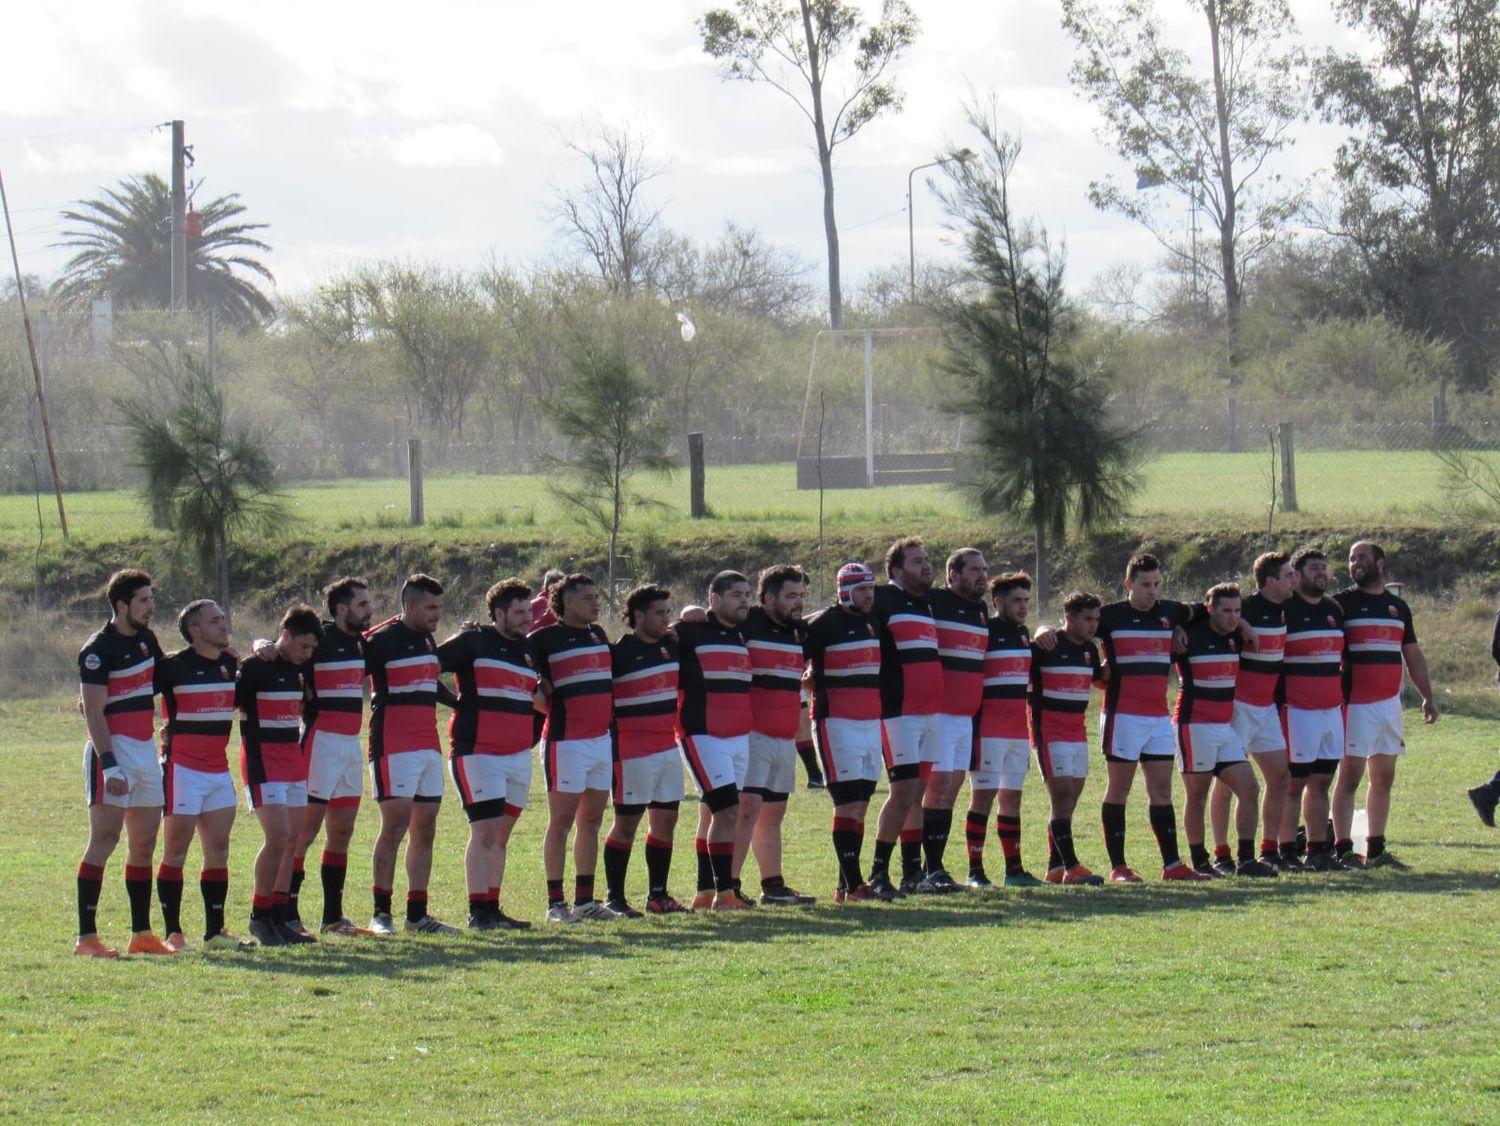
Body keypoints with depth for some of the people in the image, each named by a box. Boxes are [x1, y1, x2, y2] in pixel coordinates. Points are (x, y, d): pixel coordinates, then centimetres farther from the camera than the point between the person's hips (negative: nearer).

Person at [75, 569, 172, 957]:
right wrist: (109, 765, -24)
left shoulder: (145, 639, 12)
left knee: (144, 843, 10)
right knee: (104, 839, -11)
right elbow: (94, 713, -16)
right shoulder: (98, 650, -12)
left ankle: (141, 934, 15)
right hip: (113, 749, -8)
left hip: (146, 750, 8)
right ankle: (87, 936, -12)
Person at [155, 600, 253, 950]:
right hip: (182, 767, -7)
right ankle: (172, 932, 1)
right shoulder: (173, 666, -11)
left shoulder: (231, 664, 10)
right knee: (176, 851, -2)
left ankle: (215, 932, 10)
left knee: (218, 850, 6)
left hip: (219, 769, 7)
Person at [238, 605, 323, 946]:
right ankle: (259, 916, -4)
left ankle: (278, 918, 11)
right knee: (278, 838, -15)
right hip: (262, 759, -8)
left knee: (292, 841, 6)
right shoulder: (255, 667, -11)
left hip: (292, 758, 8)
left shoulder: (300, 669, 11)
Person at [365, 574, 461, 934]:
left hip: (428, 748, 8)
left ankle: (417, 915, 12)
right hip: (394, 749, -8)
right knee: (394, 826, -11)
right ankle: (381, 913, -7)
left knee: (425, 831, 8)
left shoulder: (428, 641, 16)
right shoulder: (382, 640, -9)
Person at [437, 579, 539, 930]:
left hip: (518, 754, 7)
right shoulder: (473, 642, -5)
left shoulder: (529, 650, 16)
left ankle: (492, 909, 16)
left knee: (501, 835, 10)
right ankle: (478, 911, -9)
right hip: (477, 752, -7)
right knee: (485, 831, -11)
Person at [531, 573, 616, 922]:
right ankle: (555, 903, 0)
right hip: (566, 742, -7)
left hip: (602, 739, 7)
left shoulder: (598, 636, 15)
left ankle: (585, 899, 17)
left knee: (591, 822, 10)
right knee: (561, 823, -3)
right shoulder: (546, 638, -6)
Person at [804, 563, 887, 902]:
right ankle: (854, 885, -8)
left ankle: (846, 885, 11)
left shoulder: (872, 625, 14)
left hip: (871, 722, 8)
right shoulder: (824, 625, -9)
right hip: (837, 722, -8)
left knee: (860, 806, 8)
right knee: (848, 806, -8)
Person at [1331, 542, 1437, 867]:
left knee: (1384, 777, 8)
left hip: (1389, 702, 6)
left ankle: (1376, 849, 14)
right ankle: (1343, 850, -7)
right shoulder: (1342, 603, -1)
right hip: (1355, 703, -6)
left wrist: (1427, 696, 14)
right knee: (1350, 775, -7)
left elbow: (1413, 655, 21)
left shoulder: (1397, 605, 15)